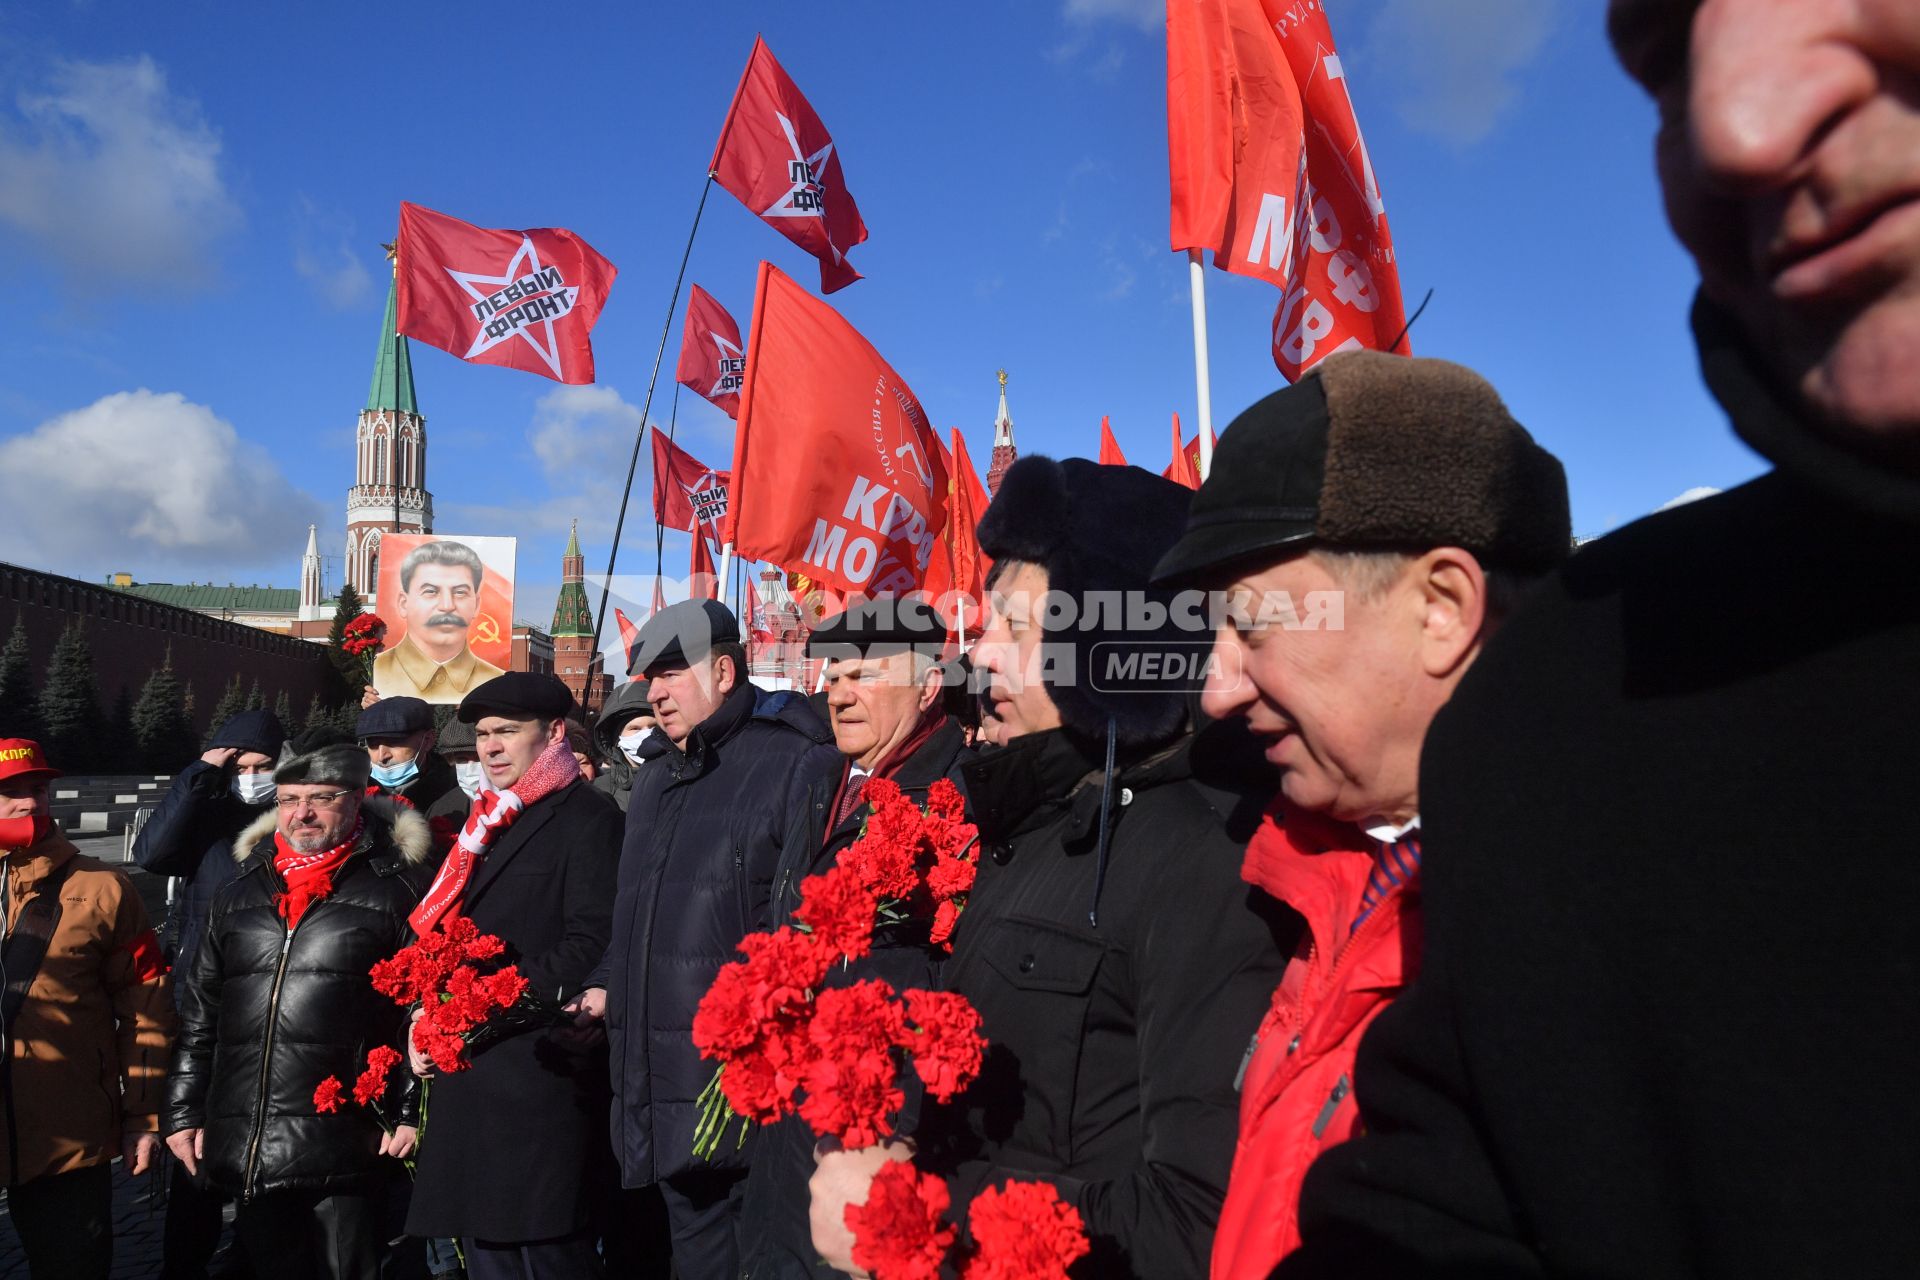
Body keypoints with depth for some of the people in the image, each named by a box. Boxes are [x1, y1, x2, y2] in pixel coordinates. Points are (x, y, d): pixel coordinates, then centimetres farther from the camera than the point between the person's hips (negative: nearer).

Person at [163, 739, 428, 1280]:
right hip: (245, 1153, 5)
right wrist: (183, 1112, 15)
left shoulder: (395, 887, -2)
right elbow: (199, 1011, 18)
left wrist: (413, 1111, -9)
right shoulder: (242, 893, 14)